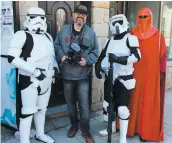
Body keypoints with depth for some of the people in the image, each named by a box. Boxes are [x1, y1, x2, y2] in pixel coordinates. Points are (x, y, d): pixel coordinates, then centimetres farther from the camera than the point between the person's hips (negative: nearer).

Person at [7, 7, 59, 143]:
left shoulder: (48, 36, 11)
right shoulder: (22, 35, -11)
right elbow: (12, 58, -21)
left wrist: (56, 67, 6)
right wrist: (35, 71, -22)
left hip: (47, 80, 7)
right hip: (30, 80, -7)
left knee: (42, 109, 19)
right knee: (28, 112, -2)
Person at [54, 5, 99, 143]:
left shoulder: (90, 32, 1)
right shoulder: (64, 30, 5)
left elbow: (95, 52, 0)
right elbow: (57, 46, 6)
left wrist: (87, 60, -17)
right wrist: (61, 56, -13)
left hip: (83, 76, -2)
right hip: (67, 74, 2)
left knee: (84, 105, 2)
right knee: (70, 103, 18)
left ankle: (85, 131, 22)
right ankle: (74, 125, 41)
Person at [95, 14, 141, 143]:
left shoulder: (131, 38, -6)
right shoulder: (109, 41, 12)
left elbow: (137, 56, -20)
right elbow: (102, 57, 19)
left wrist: (119, 59, -30)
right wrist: (98, 67, 2)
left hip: (124, 79, -6)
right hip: (110, 78, 7)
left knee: (122, 108, -4)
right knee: (108, 104, 17)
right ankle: (112, 127, 40)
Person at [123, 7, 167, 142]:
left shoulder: (158, 35, 2)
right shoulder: (132, 34, 5)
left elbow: (162, 54, 2)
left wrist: (162, 72, -2)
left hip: (151, 73, -1)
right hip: (135, 72, 1)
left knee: (149, 101, 5)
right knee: (134, 99, 7)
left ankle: (147, 130, 18)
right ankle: (133, 125, 23)